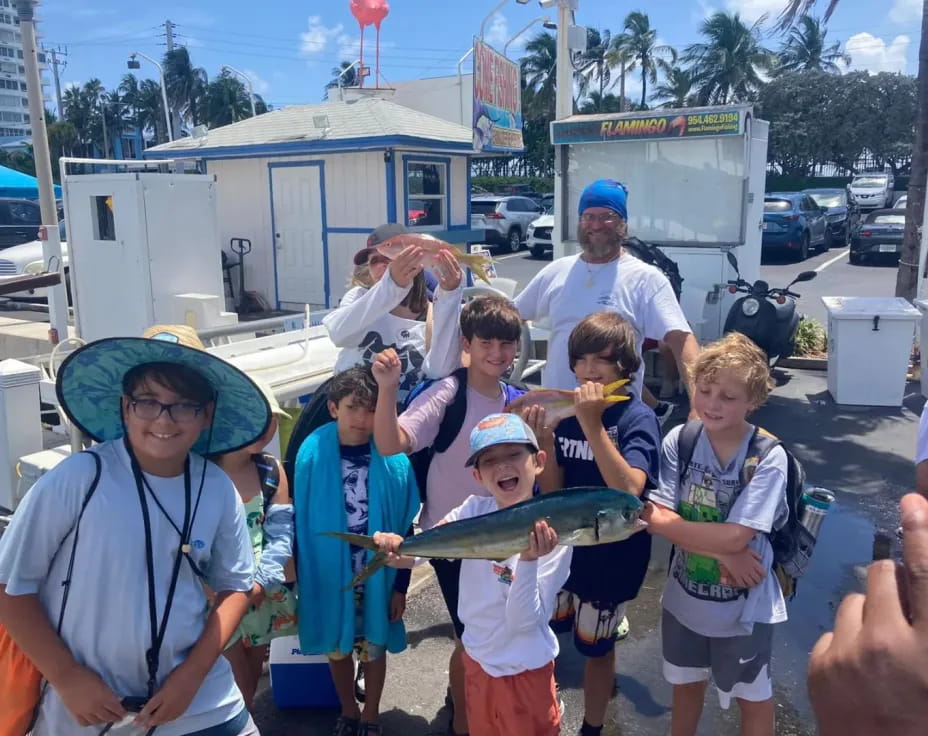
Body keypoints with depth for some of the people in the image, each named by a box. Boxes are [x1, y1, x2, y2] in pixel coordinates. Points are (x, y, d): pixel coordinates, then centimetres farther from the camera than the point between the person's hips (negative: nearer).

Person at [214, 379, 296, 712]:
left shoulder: (271, 469, -1)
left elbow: (281, 533, -4)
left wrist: (261, 582, -16)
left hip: (262, 596, 5)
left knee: (252, 680, 23)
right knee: (238, 690, 5)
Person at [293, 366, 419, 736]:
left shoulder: (394, 459, -14)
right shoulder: (312, 454, -15)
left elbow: (404, 527, -5)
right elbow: (300, 522, -4)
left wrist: (400, 586, -1)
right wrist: (301, 579, -1)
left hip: (377, 577, 0)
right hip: (328, 575, 1)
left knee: (374, 647, 18)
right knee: (337, 647, 20)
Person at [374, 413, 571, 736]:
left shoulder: (553, 534, -23)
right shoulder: (474, 511, -10)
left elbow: (523, 623, -25)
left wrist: (528, 561, -40)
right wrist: (398, 549, -39)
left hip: (524, 673, -4)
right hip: (477, 659, 4)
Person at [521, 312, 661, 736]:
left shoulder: (638, 418, -18)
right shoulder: (566, 412, -5)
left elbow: (629, 490, -33)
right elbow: (553, 493, -5)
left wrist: (593, 425, -37)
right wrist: (544, 442, -21)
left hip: (612, 555, -4)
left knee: (595, 647, 16)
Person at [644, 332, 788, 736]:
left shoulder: (769, 457, -21)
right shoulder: (678, 441, -12)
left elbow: (736, 537, -24)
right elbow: (654, 516, -16)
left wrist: (673, 522, -18)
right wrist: (720, 553, -22)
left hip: (743, 606, -3)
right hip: (685, 596, 3)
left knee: (751, 696, 20)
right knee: (686, 683, 26)